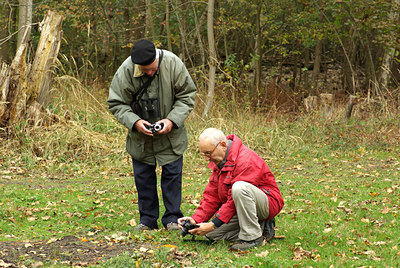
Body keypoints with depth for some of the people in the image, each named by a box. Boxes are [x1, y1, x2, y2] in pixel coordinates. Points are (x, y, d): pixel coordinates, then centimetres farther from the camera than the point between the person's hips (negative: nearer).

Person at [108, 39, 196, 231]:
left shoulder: (173, 64, -19)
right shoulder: (125, 71, -20)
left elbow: (187, 95, -9)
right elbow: (116, 103, -10)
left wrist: (172, 120, -21)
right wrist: (134, 122, -25)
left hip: (170, 135, -1)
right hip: (140, 136, 1)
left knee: (172, 173, 2)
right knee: (143, 175, 7)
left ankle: (172, 218, 13)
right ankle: (148, 219, 19)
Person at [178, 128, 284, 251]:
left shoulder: (245, 160, -25)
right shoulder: (219, 162, 5)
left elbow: (233, 201, -27)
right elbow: (212, 196, 4)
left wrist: (213, 224, -27)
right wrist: (196, 219, -11)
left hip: (268, 203, -9)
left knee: (239, 187, -37)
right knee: (212, 234, -2)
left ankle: (252, 236, -24)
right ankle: (262, 227, 6)